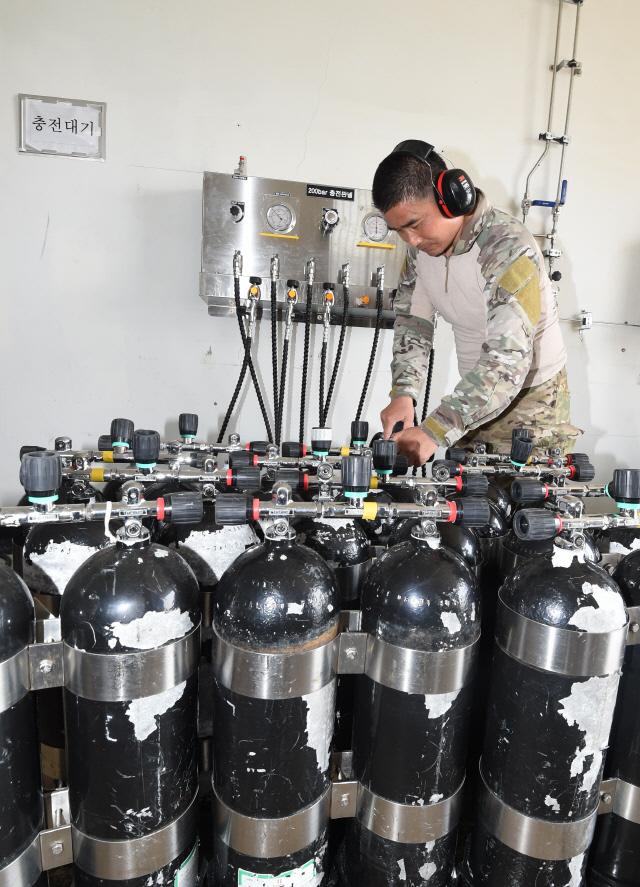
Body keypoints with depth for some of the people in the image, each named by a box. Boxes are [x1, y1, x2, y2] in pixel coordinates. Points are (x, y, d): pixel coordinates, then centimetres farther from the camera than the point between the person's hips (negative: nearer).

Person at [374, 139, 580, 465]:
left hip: (530, 397, -6)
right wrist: (403, 394, -17)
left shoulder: (509, 251, -28)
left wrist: (434, 432, -45)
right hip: (474, 393, 6)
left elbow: (506, 362, -37)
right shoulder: (421, 243, -6)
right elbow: (411, 320, 0)